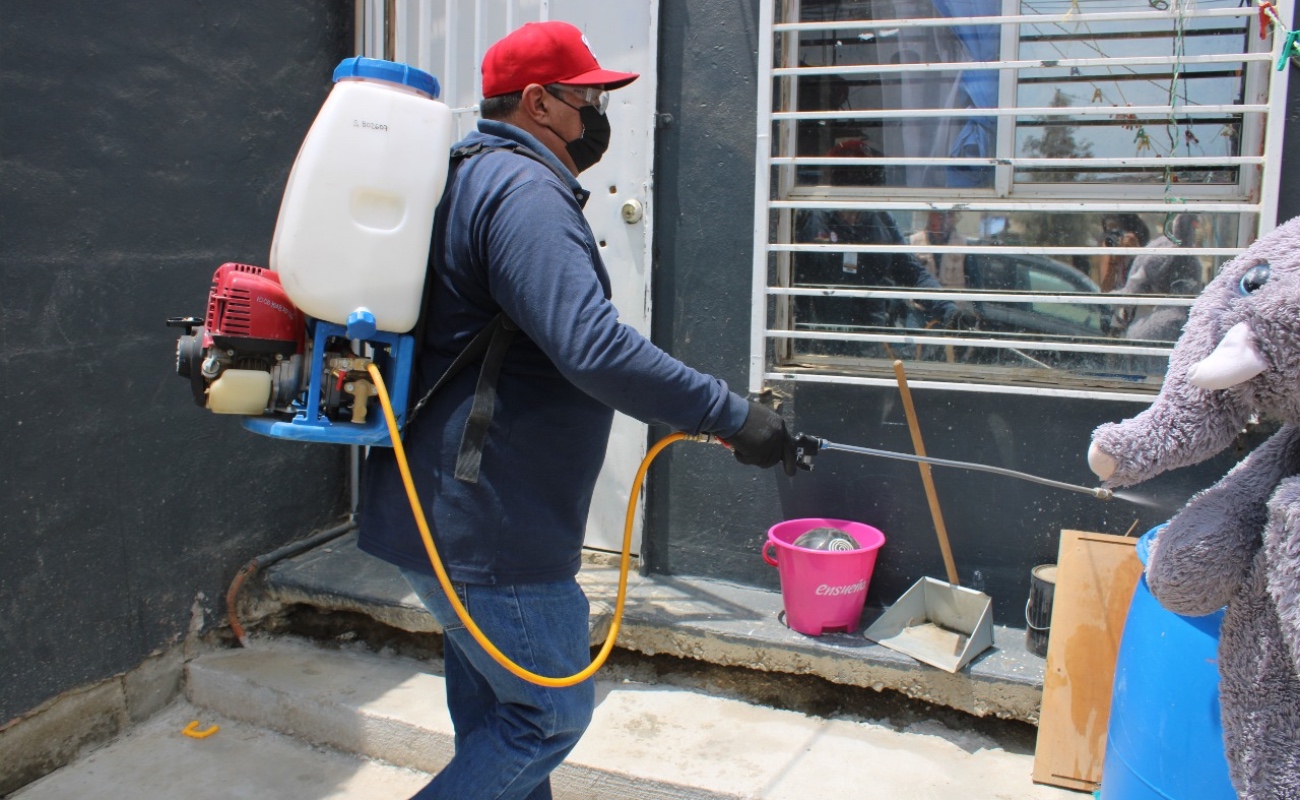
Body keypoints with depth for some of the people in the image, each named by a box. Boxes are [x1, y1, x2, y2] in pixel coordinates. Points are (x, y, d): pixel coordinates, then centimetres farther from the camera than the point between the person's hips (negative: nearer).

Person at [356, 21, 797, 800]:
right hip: (489, 527, -11)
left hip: (454, 512, 11)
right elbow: (595, 349, -32)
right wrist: (732, 414, -25)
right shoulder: (525, 193, -19)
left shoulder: (478, 180, 15)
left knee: (496, 711, 22)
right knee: (553, 713, 4)